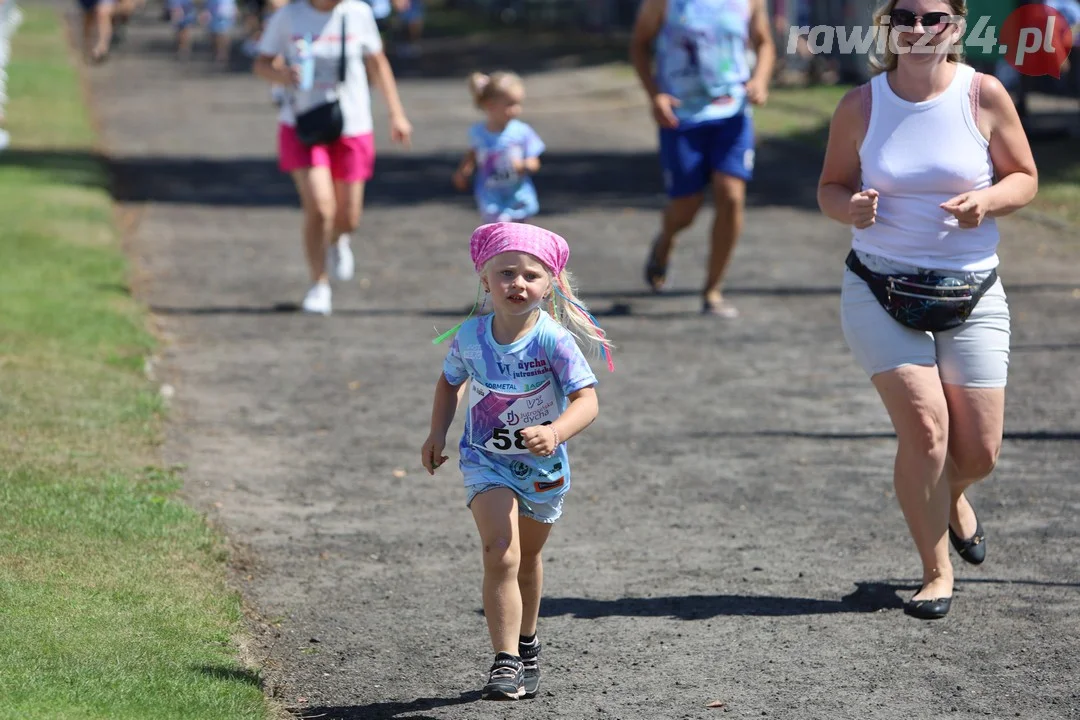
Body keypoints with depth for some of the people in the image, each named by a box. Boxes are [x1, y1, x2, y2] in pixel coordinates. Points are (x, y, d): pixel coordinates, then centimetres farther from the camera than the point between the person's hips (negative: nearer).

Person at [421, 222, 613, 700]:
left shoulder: (554, 339, -23)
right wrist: (437, 432, -1)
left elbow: (587, 401, -29)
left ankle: (526, 643, 45)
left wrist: (555, 432, -46)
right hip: (486, 462, 0)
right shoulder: (469, 337, -14)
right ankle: (506, 662, -18)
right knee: (500, 554, -20)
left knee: (527, 558, 22)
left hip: (542, 465, 0)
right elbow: (450, 380, 8)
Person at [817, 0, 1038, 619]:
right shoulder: (861, 106, -2)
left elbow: (1025, 179, 4)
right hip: (881, 293, -1)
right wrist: (850, 208, -16)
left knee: (979, 453, 2)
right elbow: (831, 185, 8)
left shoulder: (984, 95, -4)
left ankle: (950, 497, 41)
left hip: (971, 295, 1)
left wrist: (987, 201, -18)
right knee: (924, 426, -15)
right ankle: (937, 574, 4)